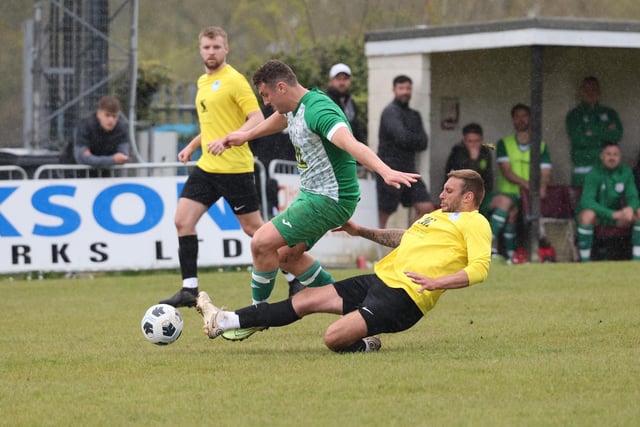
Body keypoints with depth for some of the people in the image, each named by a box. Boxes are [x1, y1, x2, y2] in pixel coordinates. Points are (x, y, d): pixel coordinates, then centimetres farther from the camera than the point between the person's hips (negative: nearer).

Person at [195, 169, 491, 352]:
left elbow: (479, 269, -19)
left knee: (334, 337, -26)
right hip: (381, 279, 9)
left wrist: (436, 282, -27)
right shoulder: (439, 215, 22)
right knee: (309, 298, 5)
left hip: (403, 297, -9)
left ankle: (365, 345, 7)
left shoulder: (474, 224, -6)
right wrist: (362, 232, 36)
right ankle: (225, 322, 6)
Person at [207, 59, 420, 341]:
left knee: (262, 243, -13)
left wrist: (386, 172, -55)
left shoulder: (317, 111, -25)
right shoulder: (294, 109, 5)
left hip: (330, 199, -11)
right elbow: (279, 120, 32)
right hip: (311, 193, 11)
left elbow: (352, 145, -41)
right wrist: (244, 136, 45)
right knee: (286, 255, 17)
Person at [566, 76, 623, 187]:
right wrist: (605, 132, -3)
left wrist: (594, 132, -7)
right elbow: (578, 139, -8)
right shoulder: (574, 115, 8)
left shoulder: (610, 113, 15)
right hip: (583, 170, -2)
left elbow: (617, 135, 0)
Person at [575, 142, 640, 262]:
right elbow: (587, 201, -28)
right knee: (588, 214, -39)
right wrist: (612, 214, -37)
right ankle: (585, 260, -30)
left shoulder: (626, 172, -4)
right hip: (596, 214, -4)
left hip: (615, 214, 4)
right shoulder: (594, 174, -18)